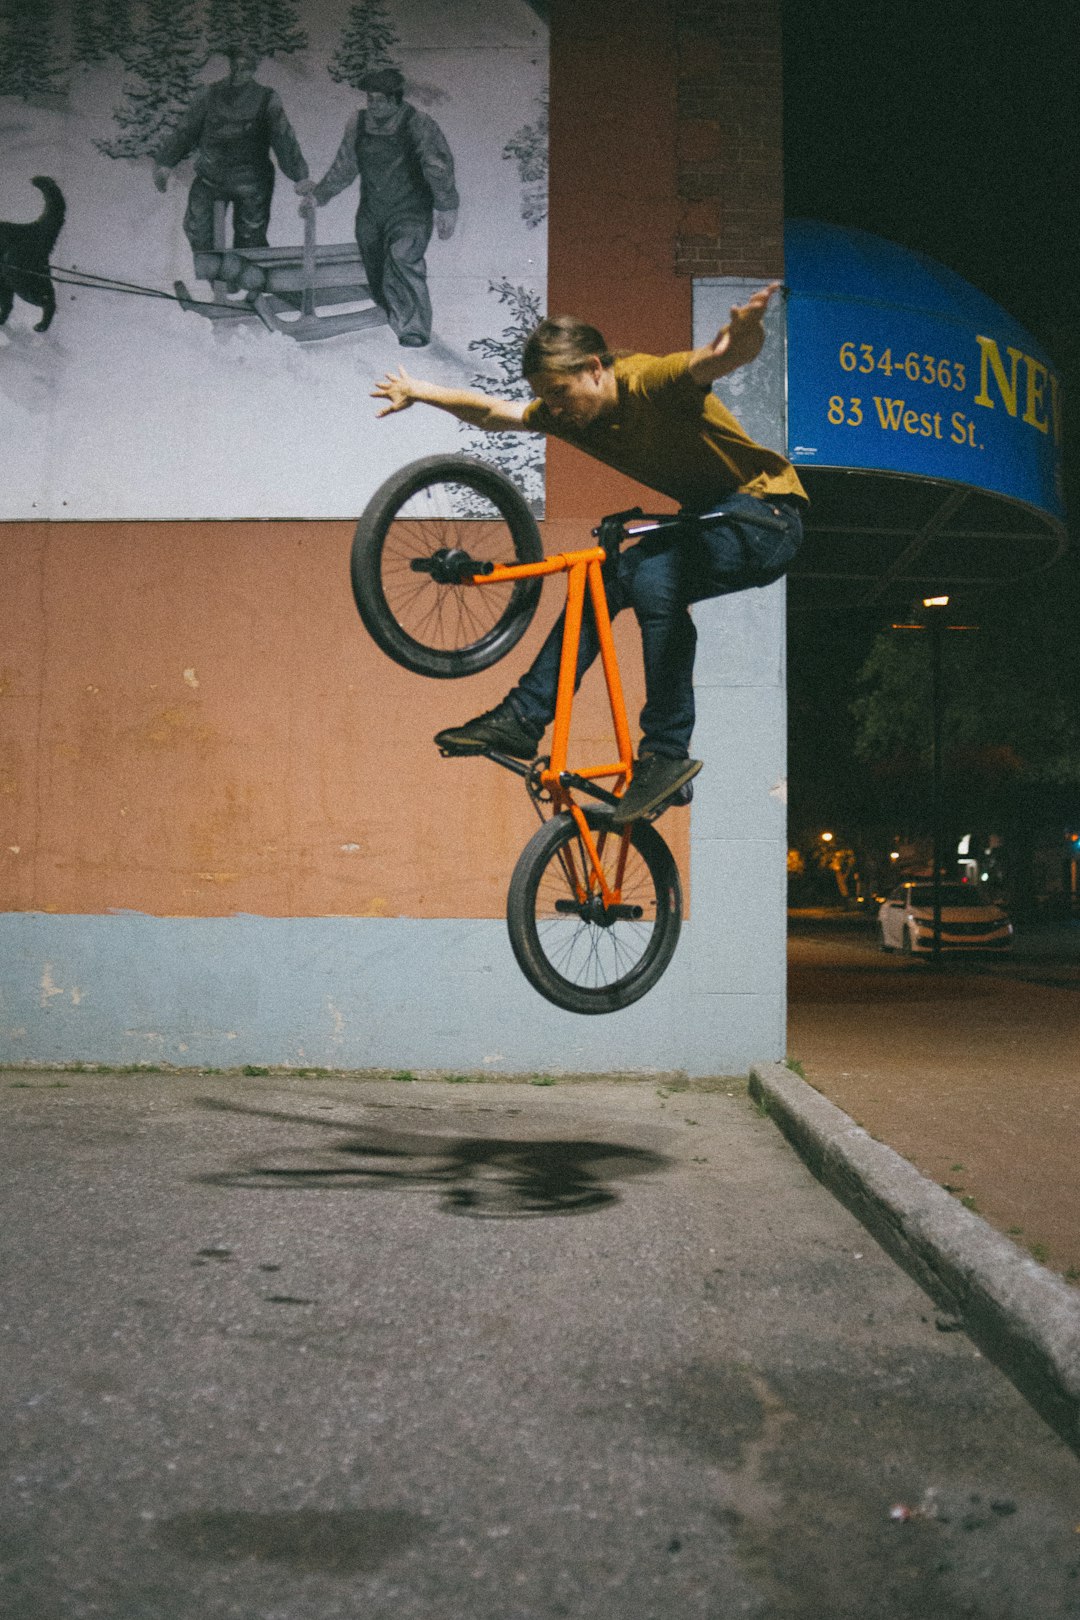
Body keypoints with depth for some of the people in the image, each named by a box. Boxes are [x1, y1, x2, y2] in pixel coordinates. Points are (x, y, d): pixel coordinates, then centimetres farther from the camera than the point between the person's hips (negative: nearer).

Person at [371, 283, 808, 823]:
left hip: (766, 512, -9)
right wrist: (418, 391, 23)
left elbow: (719, 356, -43)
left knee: (653, 575, -30)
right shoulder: (566, 411, 1)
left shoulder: (650, 382, -23)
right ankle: (521, 719, 6)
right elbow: (491, 413, 16)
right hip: (708, 514, 9)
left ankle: (666, 755, -25)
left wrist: (743, 331, -65)